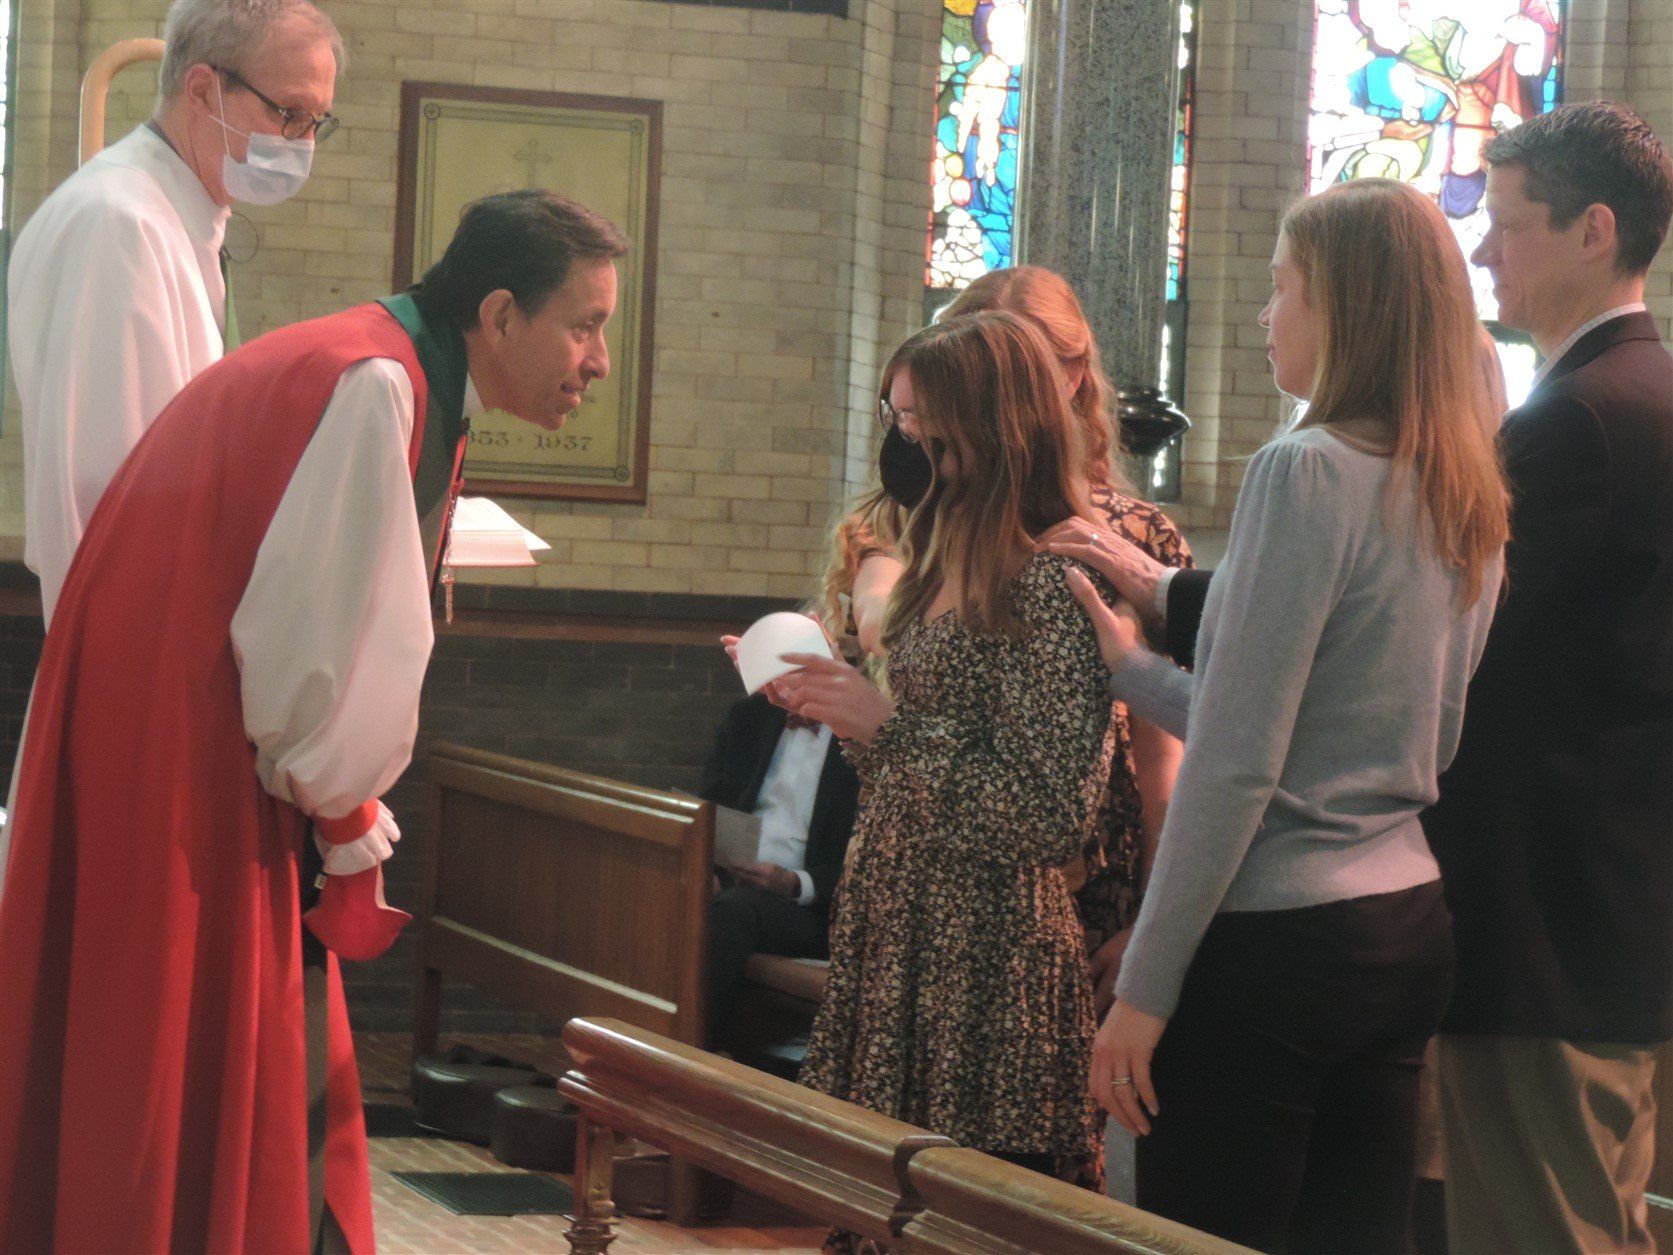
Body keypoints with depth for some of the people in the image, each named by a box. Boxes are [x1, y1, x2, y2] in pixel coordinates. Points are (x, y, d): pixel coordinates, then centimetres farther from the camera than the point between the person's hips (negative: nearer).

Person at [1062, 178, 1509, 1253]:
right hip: (1408, 922, 8)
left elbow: (1237, 768, -16)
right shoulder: (1468, 500, 10)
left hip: (1277, 935, -8)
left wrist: (1144, 988, -12)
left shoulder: (1309, 472, -13)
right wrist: (1136, 670, 21)